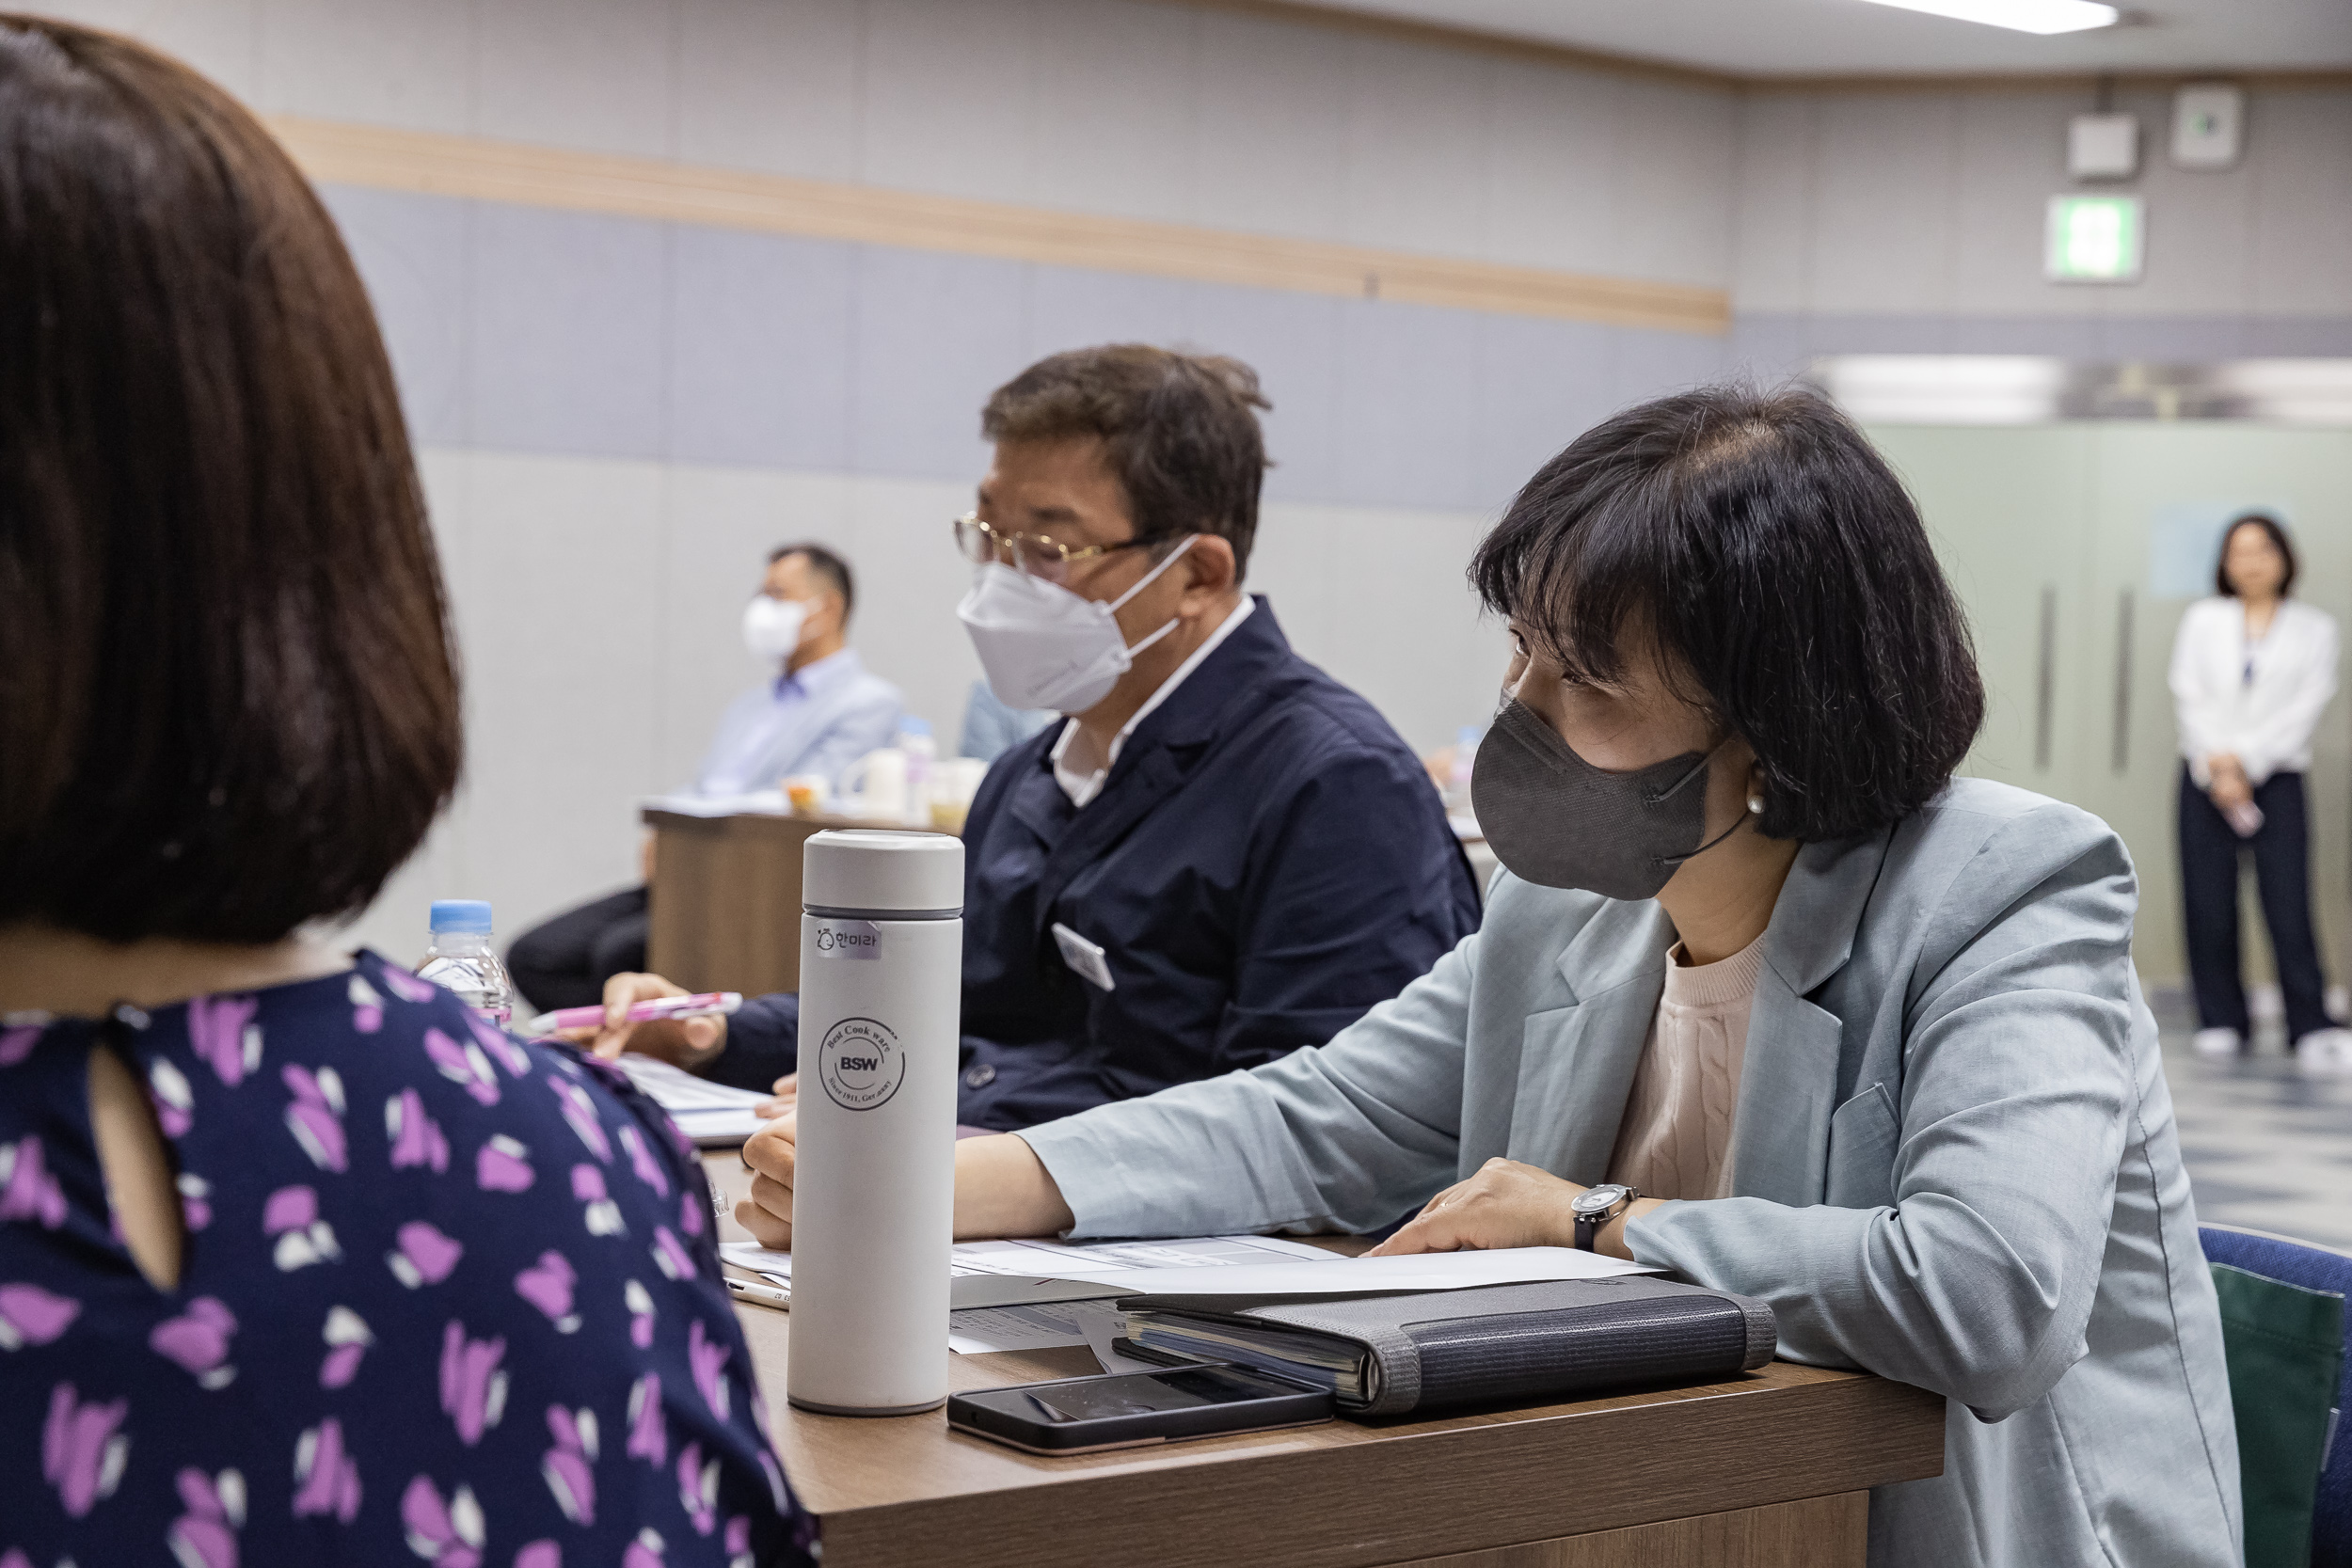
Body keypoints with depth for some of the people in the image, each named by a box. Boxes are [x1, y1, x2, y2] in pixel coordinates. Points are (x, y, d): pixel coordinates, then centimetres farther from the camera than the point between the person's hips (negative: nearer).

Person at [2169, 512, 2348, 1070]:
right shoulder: (2203, 620, 11)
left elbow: (2307, 706, -2)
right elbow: (2189, 697, 4)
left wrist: (2243, 760, -10)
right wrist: (2216, 767, -8)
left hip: (2277, 777, -2)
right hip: (2205, 780, 2)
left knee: (2289, 907, -11)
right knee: (2209, 907, -1)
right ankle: (2221, 1023, 7)